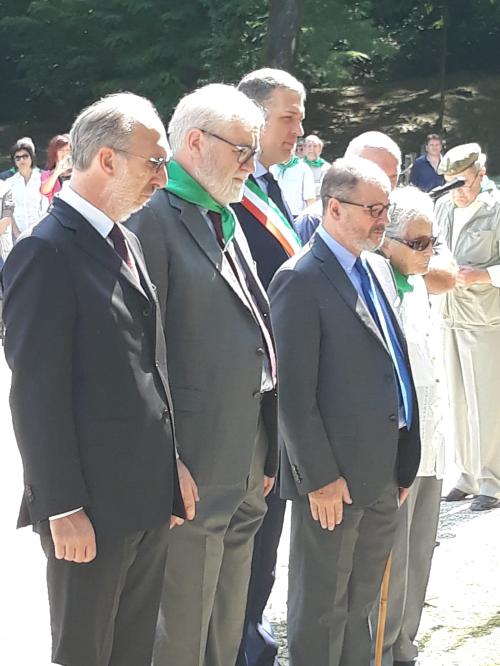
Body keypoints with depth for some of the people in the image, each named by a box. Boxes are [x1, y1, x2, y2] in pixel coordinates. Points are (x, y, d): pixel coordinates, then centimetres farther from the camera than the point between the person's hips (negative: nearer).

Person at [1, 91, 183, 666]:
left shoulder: (126, 242, 12)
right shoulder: (47, 252, -16)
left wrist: (166, 480, 14)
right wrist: (63, 508, -18)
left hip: (149, 497, 8)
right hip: (90, 508, -8)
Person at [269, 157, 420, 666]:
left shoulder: (379, 269, 11)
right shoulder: (300, 281, -15)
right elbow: (295, 394, -17)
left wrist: (404, 460, 12)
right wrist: (319, 477, -17)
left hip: (384, 468, 8)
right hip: (334, 473, -8)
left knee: (362, 602, 19)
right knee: (321, 607, 7)